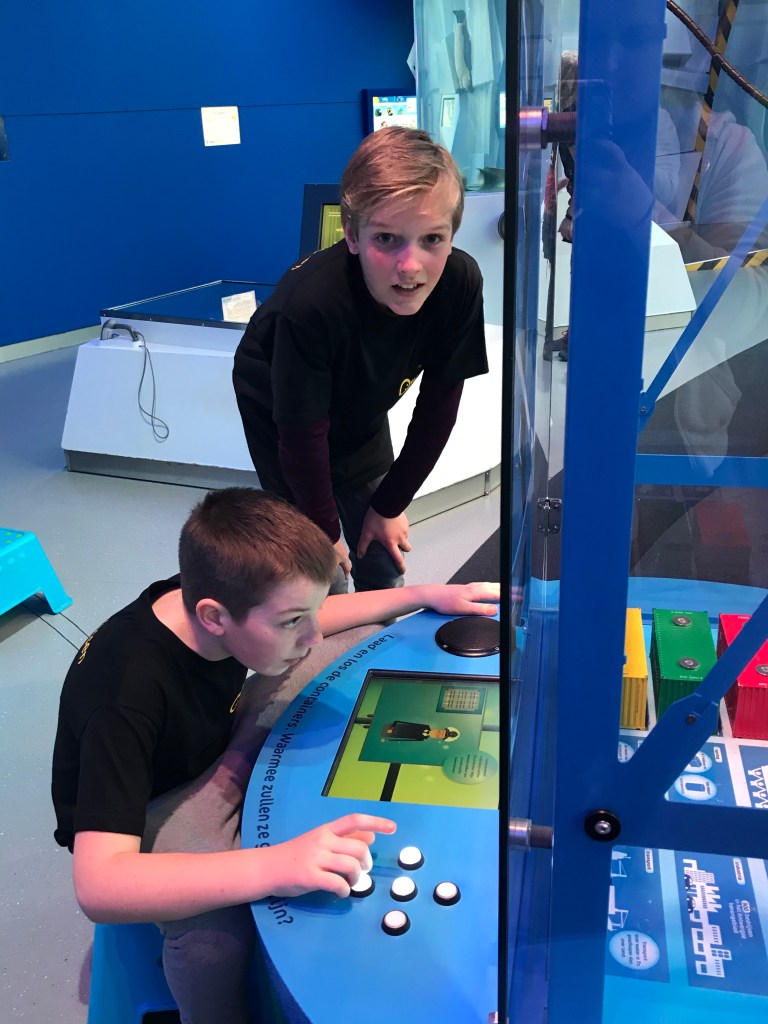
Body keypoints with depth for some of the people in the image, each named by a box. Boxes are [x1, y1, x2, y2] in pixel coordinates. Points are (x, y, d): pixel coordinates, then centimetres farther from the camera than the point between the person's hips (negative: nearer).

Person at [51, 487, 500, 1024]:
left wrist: (425, 595, -7)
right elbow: (98, 885, -46)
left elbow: (311, 617, 2)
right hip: (147, 814, -6)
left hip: (221, 746, 7)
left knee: (366, 643, -2)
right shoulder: (124, 694, -40)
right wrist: (273, 867, -57)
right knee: (214, 931, -39)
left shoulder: (206, 598, -21)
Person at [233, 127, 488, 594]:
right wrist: (325, 530, -13)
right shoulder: (311, 304, -40)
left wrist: (390, 505, -7)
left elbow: (438, 403, -15)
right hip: (282, 412, -4)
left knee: (385, 567, 11)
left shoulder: (461, 282, -28)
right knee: (324, 582, -2)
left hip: (360, 410, 4)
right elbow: (303, 435, -27)